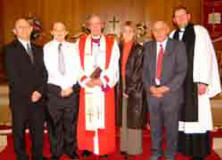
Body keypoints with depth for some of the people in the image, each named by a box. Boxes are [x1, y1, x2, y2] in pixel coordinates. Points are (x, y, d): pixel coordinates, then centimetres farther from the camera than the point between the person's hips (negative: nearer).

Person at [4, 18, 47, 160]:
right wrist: (29, 94, -11)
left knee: (39, 131, 7)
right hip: (20, 99, -3)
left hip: (39, 98, 4)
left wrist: (39, 91, -6)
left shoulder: (38, 49, 15)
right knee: (19, 131, 7)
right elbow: (13, 76, -9)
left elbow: (44, 72, 9)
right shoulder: (10, 49, -1)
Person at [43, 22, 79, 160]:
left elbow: (76, 69, 1)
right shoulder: (47, 48, 2)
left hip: (72, 89, 2)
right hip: (54, 88, -2)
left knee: (71, 121, 9)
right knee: (55, 123, 5)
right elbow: (51, 70, -7)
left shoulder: (72, 47, 10)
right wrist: (63, 87, -11)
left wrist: (70, 86, -10)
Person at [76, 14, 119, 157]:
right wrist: (86, 81, -12)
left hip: (105, 88, -1)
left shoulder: (112, 43, 5)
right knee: (87, 119, 4)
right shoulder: (80, 43, 8)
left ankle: (104, 148, 13)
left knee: (105, 119, 3)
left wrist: (102, 81, -14)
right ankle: (87, 147, 15)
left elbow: (113, 66, -2)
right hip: (87, 87, 1)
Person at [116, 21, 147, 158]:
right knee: (124, 118, 10)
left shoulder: (139, 49, -7)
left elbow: (138, 72, -10)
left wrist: (129, 89, -12)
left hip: (135, 89, -5)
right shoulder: (119, 48, 8)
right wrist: (120, 88, -1)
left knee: (134, 118, 2)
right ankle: (125, 146, 21)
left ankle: (134, 148, 12)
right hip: (122, 88, 5)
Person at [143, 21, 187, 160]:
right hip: (152, 92, 3)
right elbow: (145, 70, 8)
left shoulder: (178, 46, 0)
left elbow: (182, 71, -6)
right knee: (155, 125, 11)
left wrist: (167, 88, -13)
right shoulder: (148, 47, 11)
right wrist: (150, 87, -7)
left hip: (171, 92, -2)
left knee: (171, 125, 6)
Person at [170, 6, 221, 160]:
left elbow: (206, 56, -8)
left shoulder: (200, 31, -2)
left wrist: (203, 81, -15)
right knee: (181, 114, 8)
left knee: (197, 115, -3)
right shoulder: (173, 35, 12)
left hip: (195, 81, -5)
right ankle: (184, 146, 18)